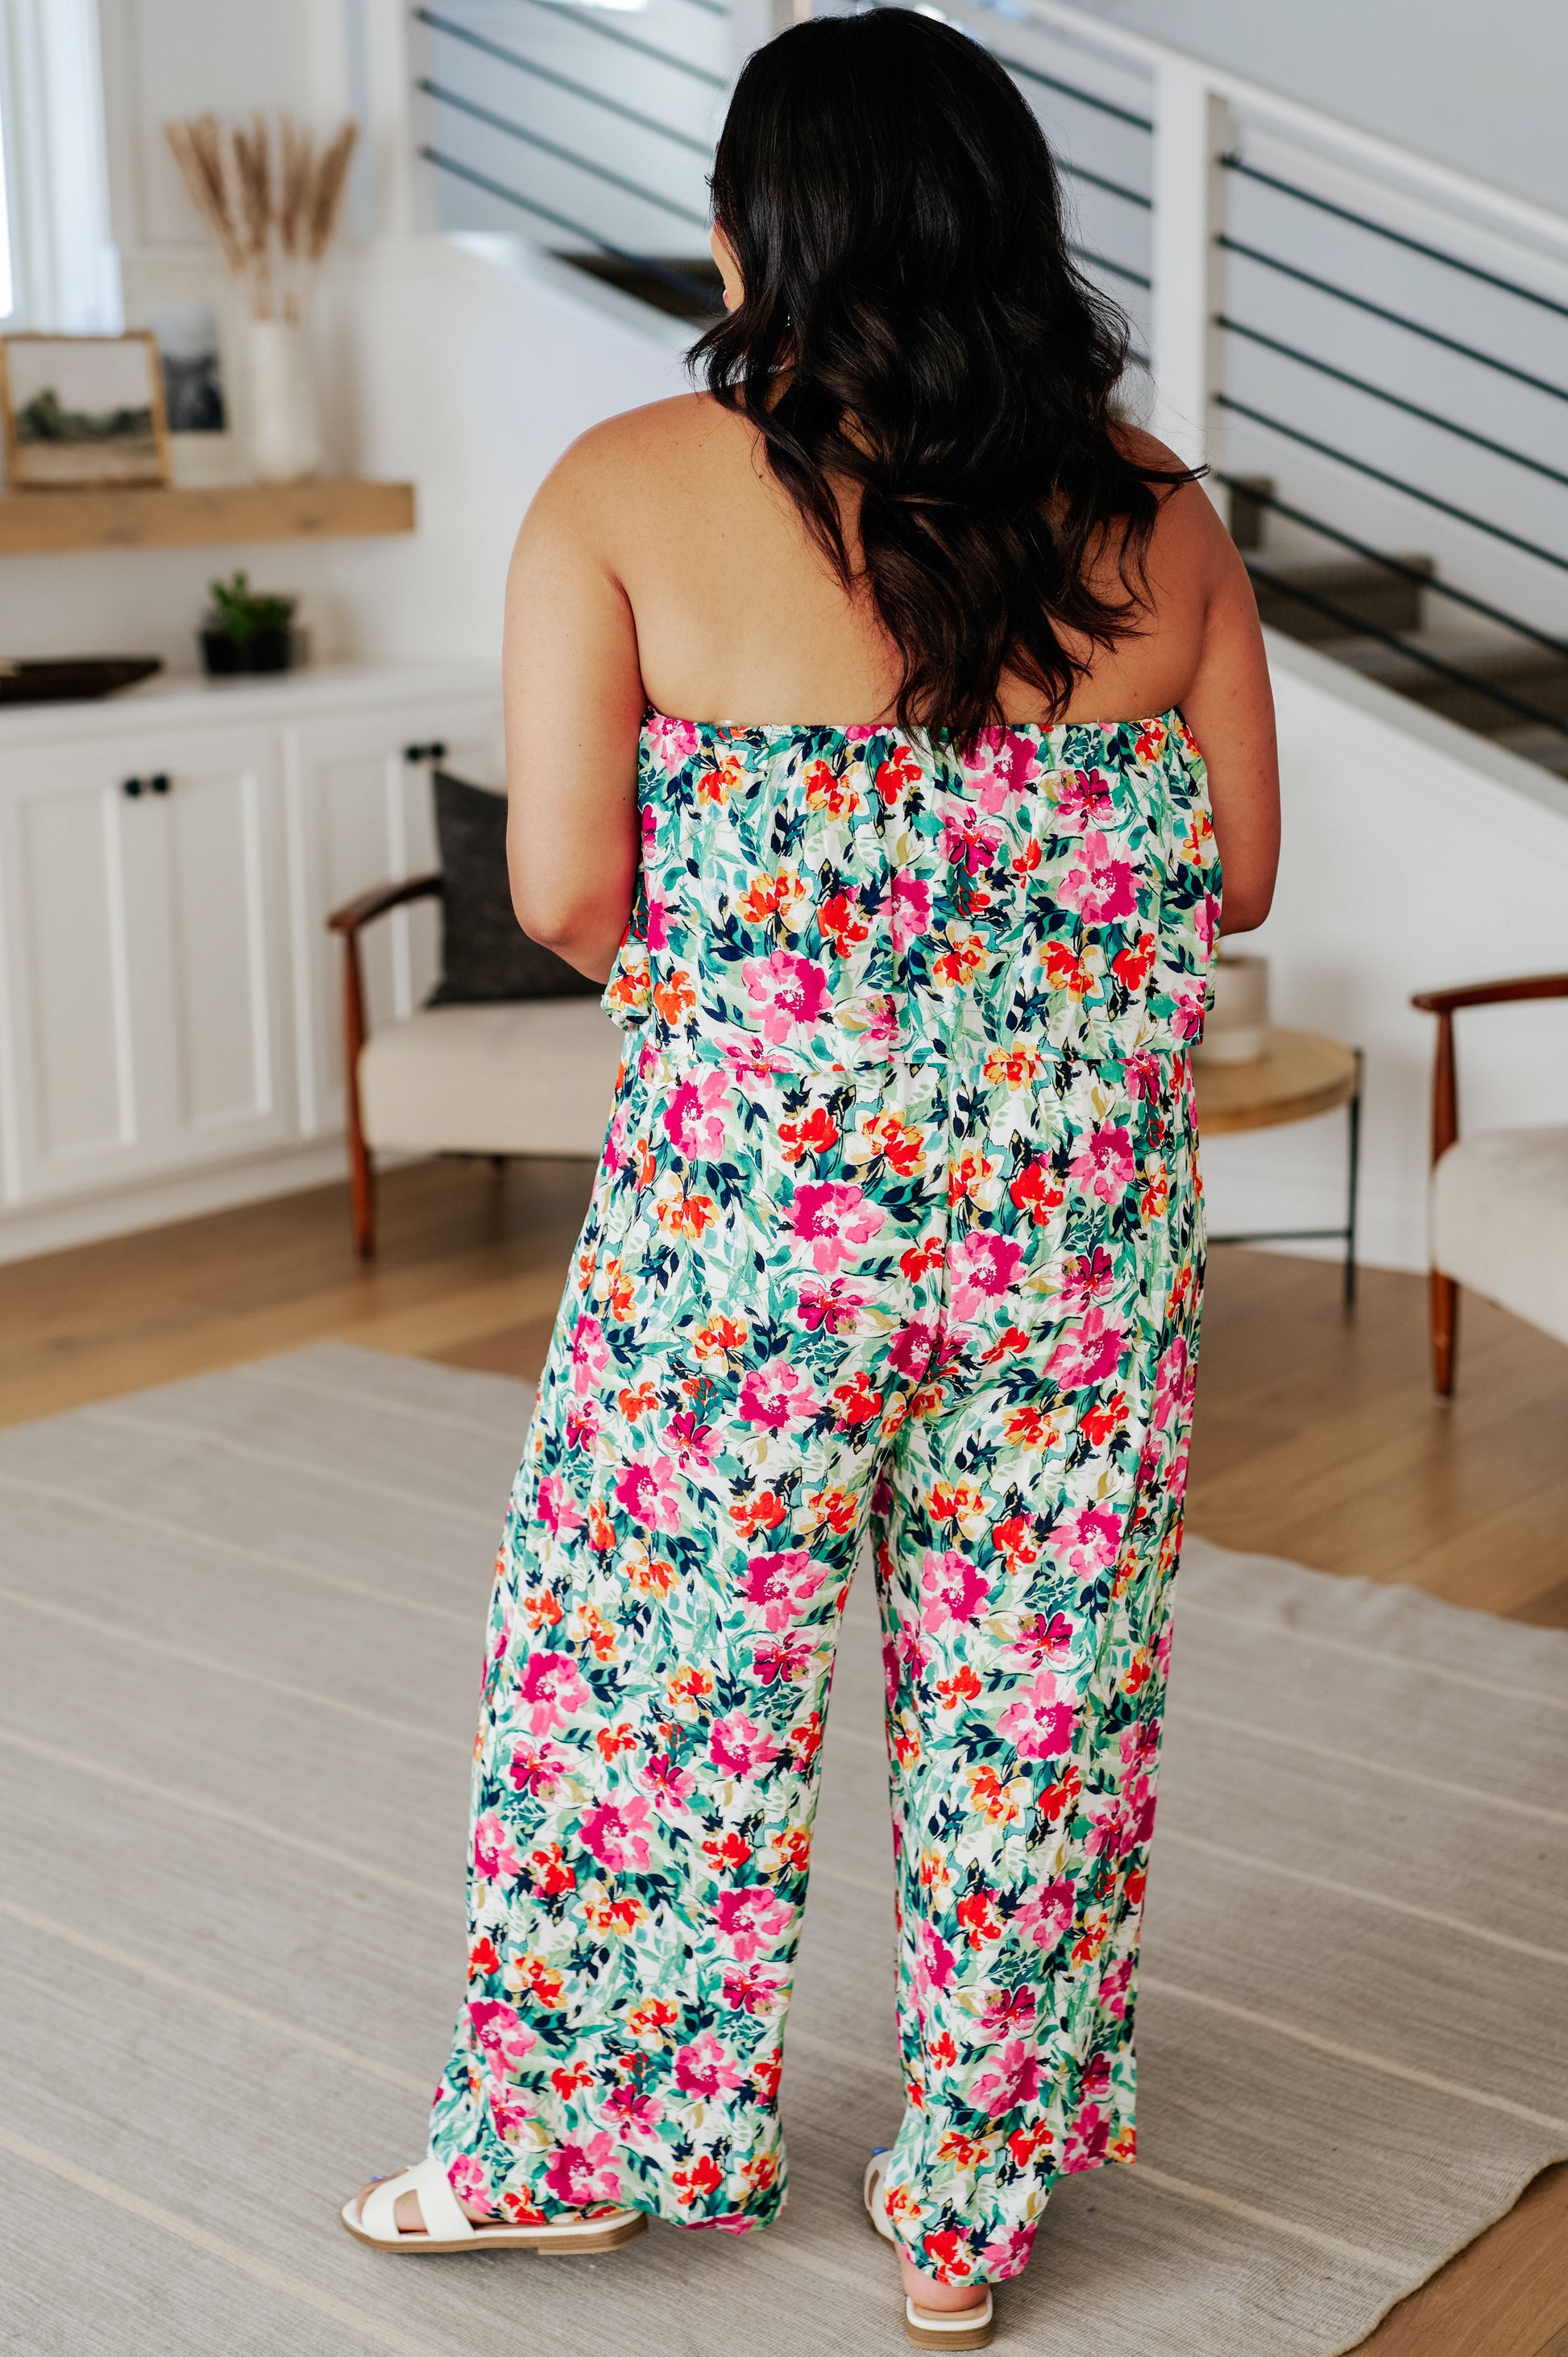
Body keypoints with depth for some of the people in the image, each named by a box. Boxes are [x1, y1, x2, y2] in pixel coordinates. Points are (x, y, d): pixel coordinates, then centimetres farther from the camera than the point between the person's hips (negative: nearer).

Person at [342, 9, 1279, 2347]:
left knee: (665, 1660, 15)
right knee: (1039, 1689, 15)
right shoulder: (1156, 513, 2)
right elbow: (1237, 877, 6)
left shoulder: (630, 491, -7)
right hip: (1085, 1220, 3)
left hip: (753, 1201, -2)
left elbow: (564, 892, -10)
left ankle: (580, 2134, 33)